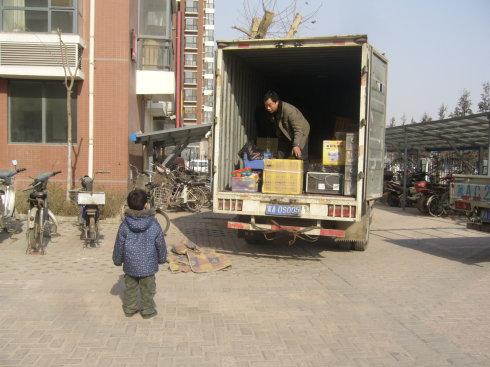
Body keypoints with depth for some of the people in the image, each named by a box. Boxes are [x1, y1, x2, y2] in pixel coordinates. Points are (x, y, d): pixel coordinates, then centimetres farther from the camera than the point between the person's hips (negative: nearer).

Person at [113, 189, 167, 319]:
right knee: (148, 289, 15)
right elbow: (161, 245, -4)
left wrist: (117, 260, 14)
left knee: (130, 288, 20)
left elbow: (119, 245, -2)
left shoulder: (125, 225, -12)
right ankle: (148, 310, 26)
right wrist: (162, 258, 13)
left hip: (130, 265, 2)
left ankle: (129, 308, 32)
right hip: (148, 265, -2)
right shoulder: (154, 225, -16)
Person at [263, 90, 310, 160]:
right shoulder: (270, 112, -13)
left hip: (300, 134, -6)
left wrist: (296, 145, -47)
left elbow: (298, 129, -38)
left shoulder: (289, 110, -36)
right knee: (280, 159, 2)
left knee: (300, 159, -12)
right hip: (285, 135, 6)